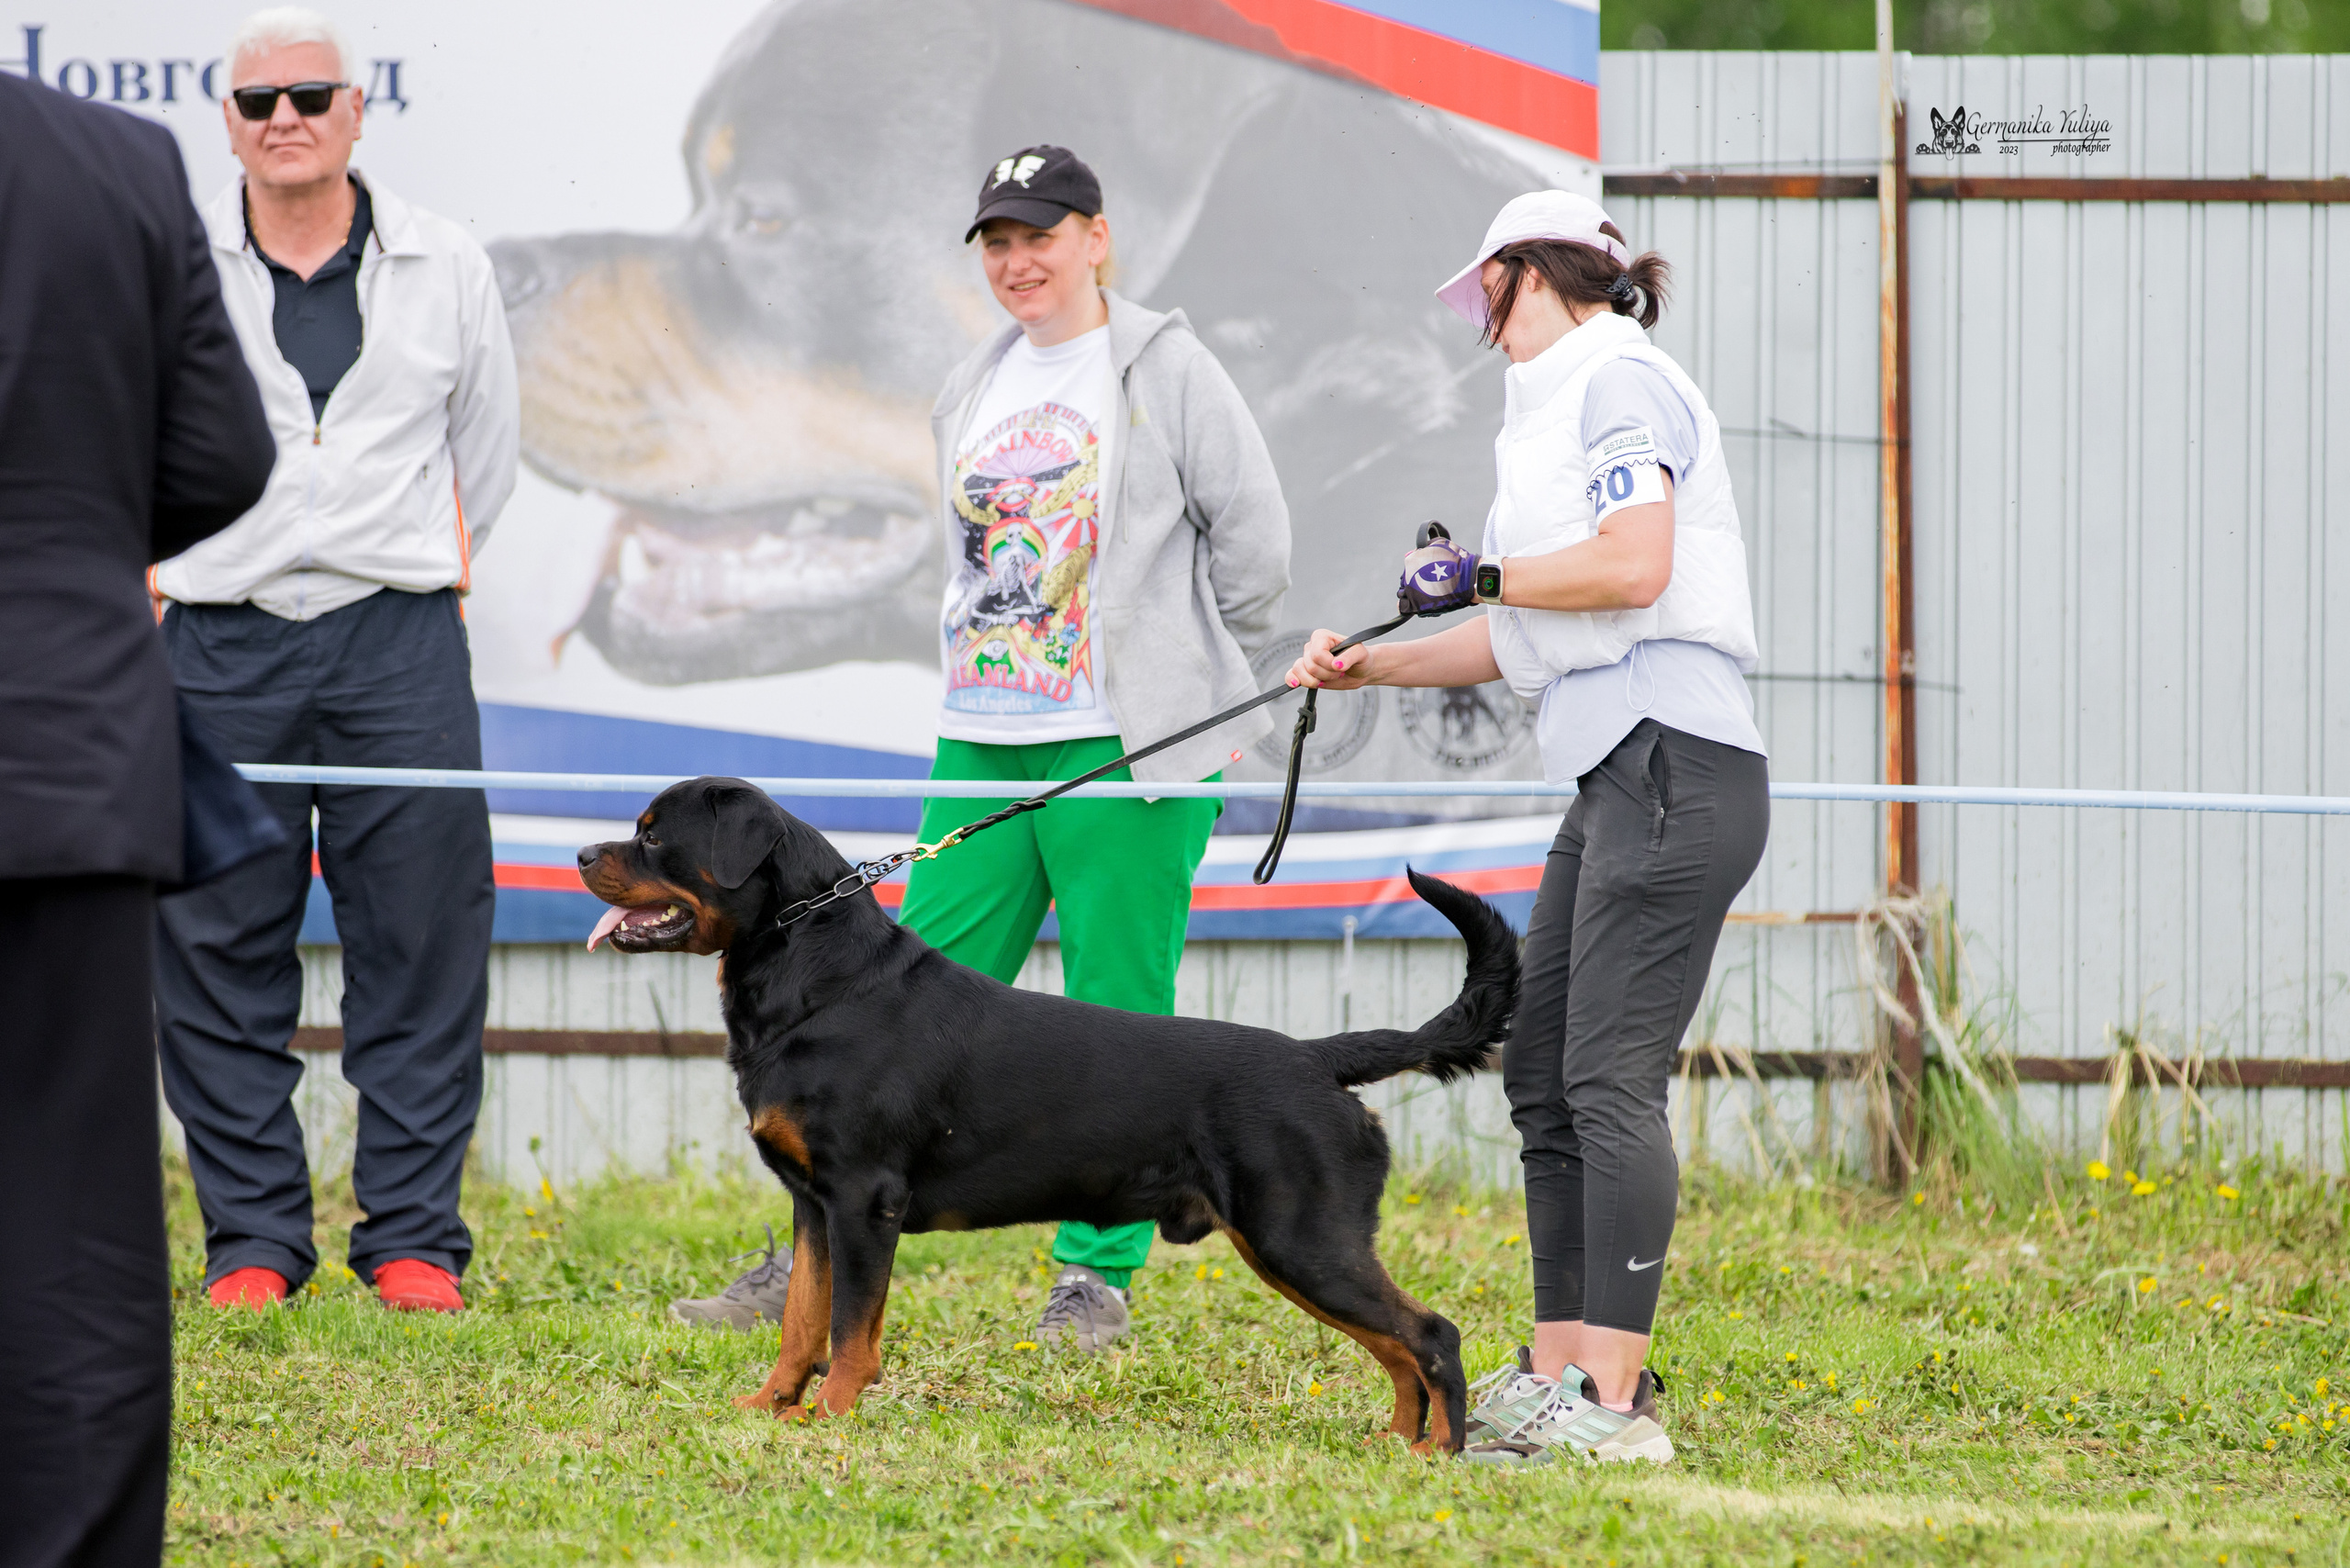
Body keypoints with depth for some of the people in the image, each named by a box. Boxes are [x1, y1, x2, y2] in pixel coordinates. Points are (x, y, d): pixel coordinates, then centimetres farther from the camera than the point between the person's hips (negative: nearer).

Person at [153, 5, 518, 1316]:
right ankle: (253, 1240, 8)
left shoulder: (446, 266, 6)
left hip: (400, 643, 0)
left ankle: (415, 1241, 4)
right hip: (221, 651, 0)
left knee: (420, 945, -2)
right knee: (219, 950, 0)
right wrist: (164, 574, 12)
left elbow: (488, 444, 20)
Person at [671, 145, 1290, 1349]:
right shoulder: (975, 390, 15)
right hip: (984, 745, 6)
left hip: (1128, 747, -6)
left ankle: (1098, 1272, 7)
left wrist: (1193, 678, 4)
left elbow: (1254, 531, -2)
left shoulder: (1165, 369, -4)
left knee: (1117, 1012, -1)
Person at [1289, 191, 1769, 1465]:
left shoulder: (1618, 377, -5)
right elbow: (1525, 643, 29)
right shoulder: (1557, 405, 25)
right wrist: (1373, 666, 25)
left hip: (1672, 760, -11)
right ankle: (1558, 1373, 15)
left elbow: (1632, 565, -18)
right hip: (1614, 780, 11)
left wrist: (1479, 575, -6)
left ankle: (1615, 1401, -19)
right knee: (1541, 1072, 11)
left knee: (1610, 1078, -15)